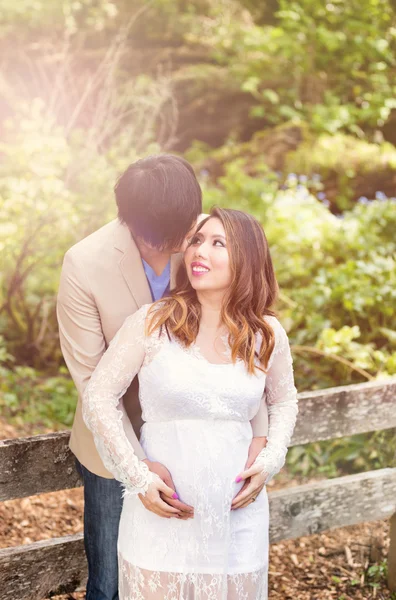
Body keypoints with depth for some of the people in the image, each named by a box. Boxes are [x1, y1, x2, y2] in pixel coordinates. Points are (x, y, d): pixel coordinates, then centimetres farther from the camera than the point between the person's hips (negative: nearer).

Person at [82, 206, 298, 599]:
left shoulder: (268, 335, 0)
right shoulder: (152, 323, -8)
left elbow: (284, 403, 16)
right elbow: (98, 397, -5)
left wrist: (269, 463, 0)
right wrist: (137, 477, -10)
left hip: (237, 513, 2)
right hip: (161, 510, -2)